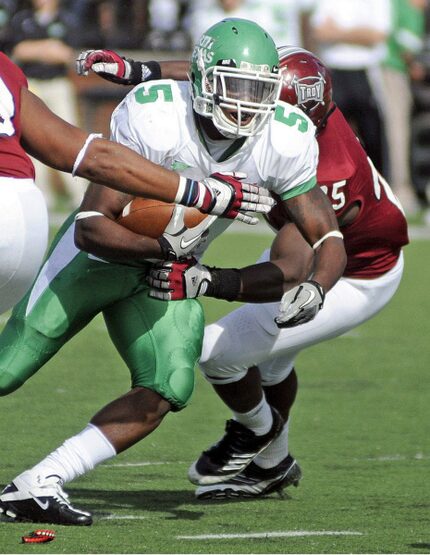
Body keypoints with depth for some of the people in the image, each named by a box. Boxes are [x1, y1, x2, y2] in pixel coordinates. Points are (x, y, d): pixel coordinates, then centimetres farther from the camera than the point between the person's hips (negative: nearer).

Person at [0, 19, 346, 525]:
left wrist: (314, 287, -35)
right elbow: (91, 227, -30)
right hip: (102, 251, -4)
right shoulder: (152, 119, -32)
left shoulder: (284, 142, -18)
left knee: (166, 391, -15)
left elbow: (329, 240, -13)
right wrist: (164, 247, -44)